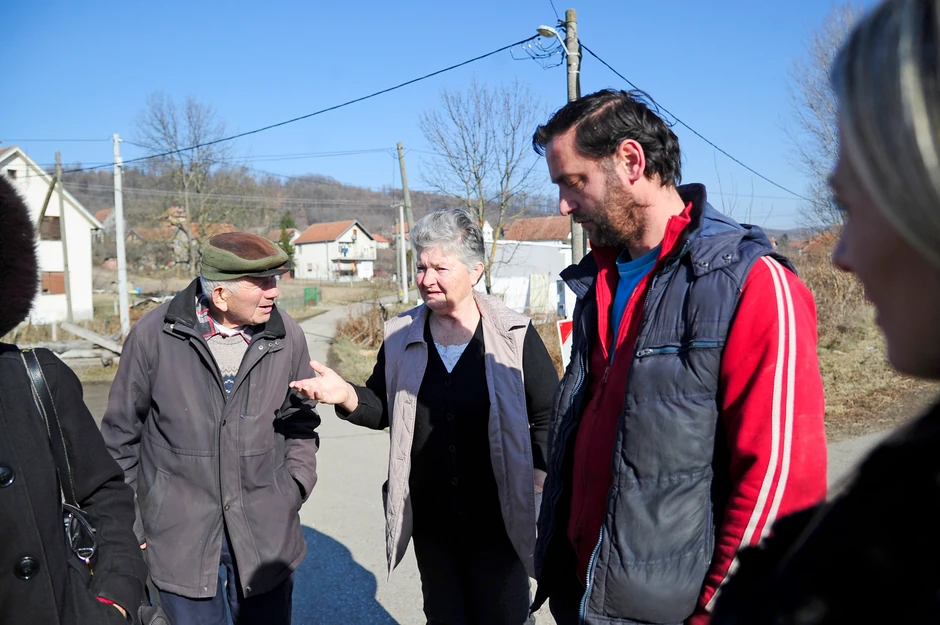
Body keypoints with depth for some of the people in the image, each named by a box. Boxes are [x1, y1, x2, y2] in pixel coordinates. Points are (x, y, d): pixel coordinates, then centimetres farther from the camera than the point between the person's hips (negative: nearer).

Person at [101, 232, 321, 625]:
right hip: (179, 538, -1)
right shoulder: (153, 335, -9)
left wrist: (295, 485, 0)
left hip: (267, 534, 2)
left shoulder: (287, 337, -4)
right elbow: (121, 434, 1)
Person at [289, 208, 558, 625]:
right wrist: (347, 396, -11)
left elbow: (548, 414, -2)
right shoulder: (401, 337, 2)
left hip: (499, 520, -3)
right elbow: (381, 409, 8)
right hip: (430, 522, 3)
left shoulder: (514, 335, -8)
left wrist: (539, 481, -10)